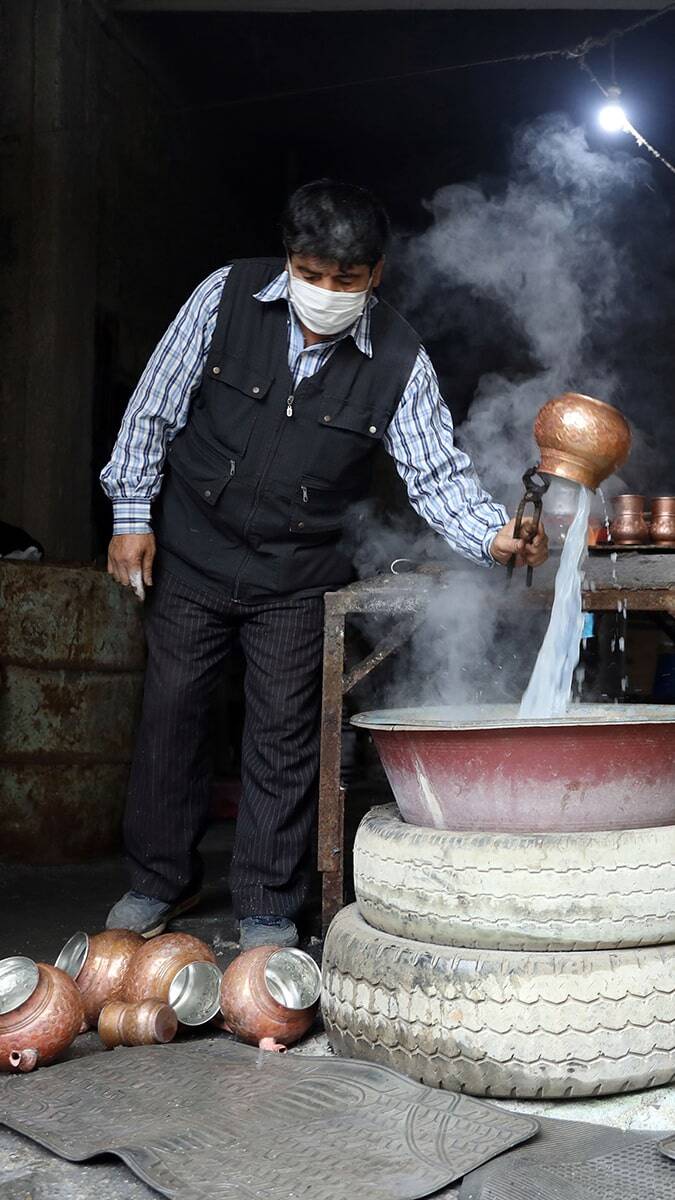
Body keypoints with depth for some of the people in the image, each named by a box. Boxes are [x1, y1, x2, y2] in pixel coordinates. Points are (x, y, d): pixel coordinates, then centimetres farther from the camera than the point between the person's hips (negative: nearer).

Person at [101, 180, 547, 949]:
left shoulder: (398, 360, -12)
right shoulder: (227, 295, -11)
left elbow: (437, 473, -13)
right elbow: (155, 405, -3)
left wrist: (493, 535, -33)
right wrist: (133, 515, -4)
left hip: (298, 576, -1)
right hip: (192, 551, 1)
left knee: (284, 731, 2)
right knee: (171, 710, 9)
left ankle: (268, 908, 17)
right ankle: (160, 879, 28)